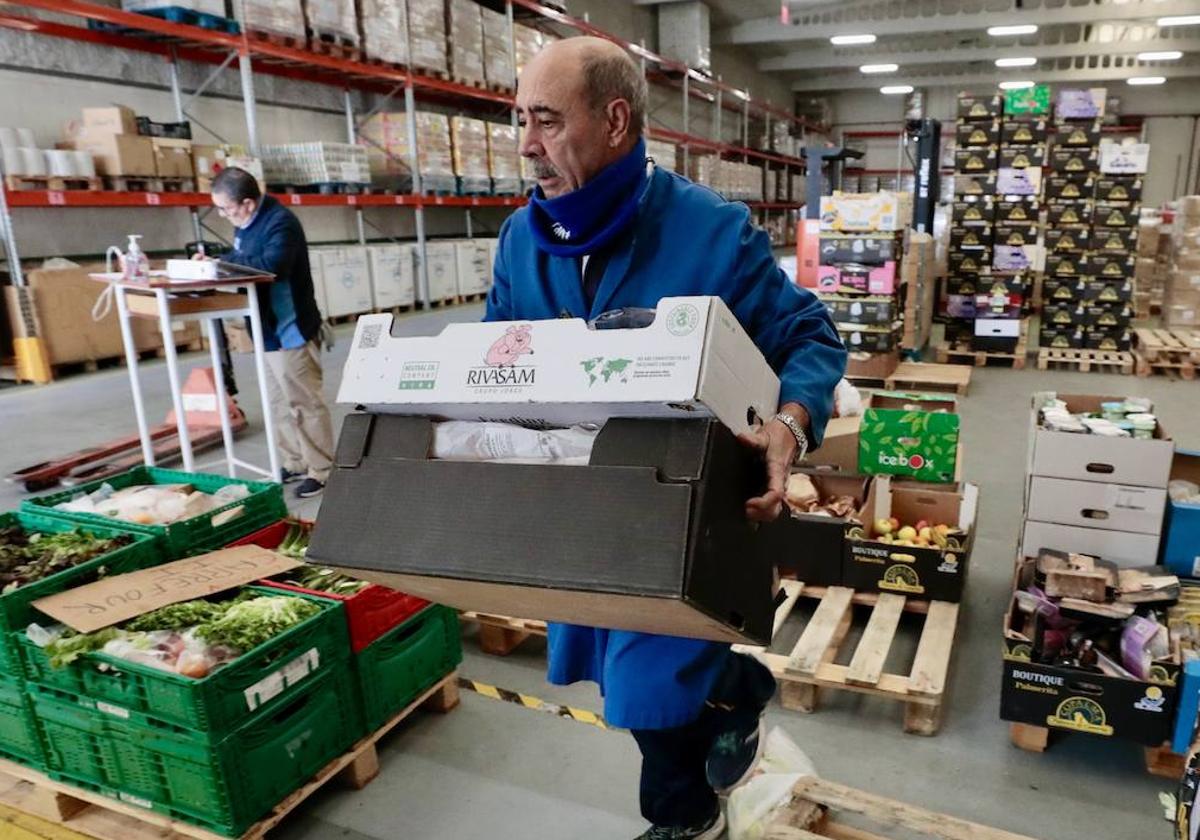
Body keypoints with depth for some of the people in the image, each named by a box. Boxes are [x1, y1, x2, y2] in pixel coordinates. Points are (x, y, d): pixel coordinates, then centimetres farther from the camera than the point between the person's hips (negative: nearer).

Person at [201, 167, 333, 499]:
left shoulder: (280, 222, -19)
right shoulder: (248, 223, 10)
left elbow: (271, 265, -33)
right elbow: (241, 259, 18)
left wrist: (221, 264, -22)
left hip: (291, 330, -10)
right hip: (269, 331, 10)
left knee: (306, 402, -2)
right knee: (280, 403, 16)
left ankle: (321, 471, 7)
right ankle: (296, 463, 27)